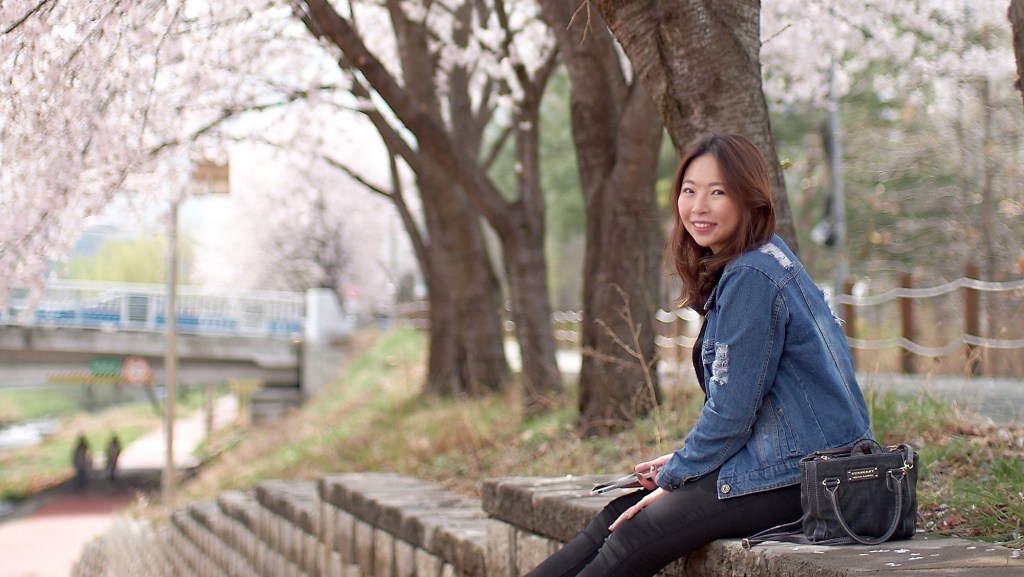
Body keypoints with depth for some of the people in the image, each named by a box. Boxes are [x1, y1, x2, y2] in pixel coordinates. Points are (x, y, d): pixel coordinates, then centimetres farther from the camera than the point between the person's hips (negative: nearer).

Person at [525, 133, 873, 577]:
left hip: (798, 471, -10)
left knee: (633, 537, -13)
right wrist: (681, 462, 11)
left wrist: (674, 475, -5)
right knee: (618, 514, 3)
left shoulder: (751, 278, -18)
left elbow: (732, 410, -17)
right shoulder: (746, 266, 14)